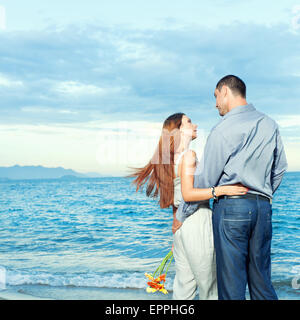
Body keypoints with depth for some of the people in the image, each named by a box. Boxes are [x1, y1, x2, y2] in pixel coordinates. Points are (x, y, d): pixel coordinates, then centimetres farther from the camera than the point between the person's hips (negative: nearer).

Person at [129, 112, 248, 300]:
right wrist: (222, 190, -26)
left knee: (184, 284, 11)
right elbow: (188, 194, -20)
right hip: (197, 220, -9)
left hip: (180, 224, 9)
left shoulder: (172, 158, 14)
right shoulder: (188, 155, -11)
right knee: (208, 284, 1)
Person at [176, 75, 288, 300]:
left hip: (230, 206, -6)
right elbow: (279, 169, 17)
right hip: (263, 207, 6)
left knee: (231, 284, 0)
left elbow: (204, 180, -5)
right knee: (262, 281, 12)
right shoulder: (270, 125, 12)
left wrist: (180, 216, 5)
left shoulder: (223, 130, -7)